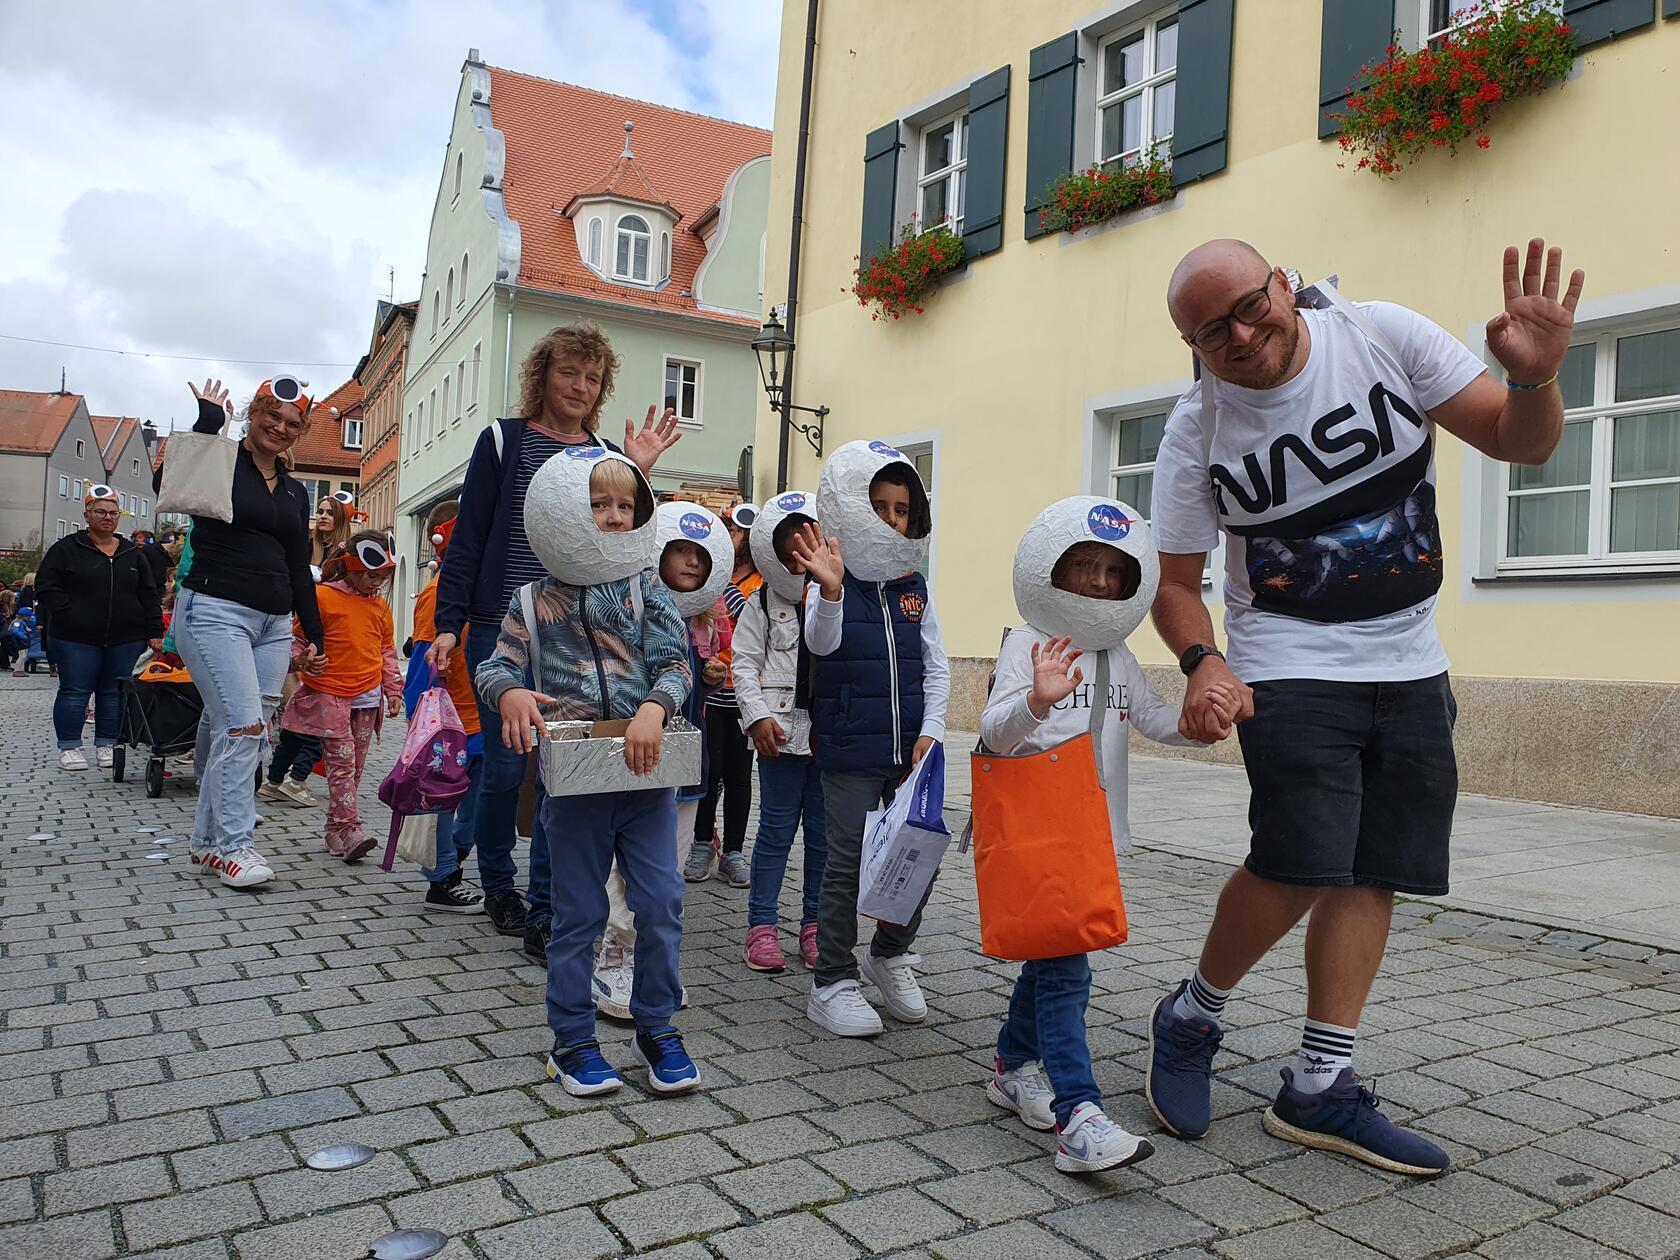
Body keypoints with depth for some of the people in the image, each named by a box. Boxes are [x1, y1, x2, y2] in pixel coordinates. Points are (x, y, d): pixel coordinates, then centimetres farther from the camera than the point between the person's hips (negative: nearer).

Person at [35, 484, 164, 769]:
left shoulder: (132, 553, 11)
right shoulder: (66, 549, 1)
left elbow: (148, 595, 11)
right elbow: (46, 586, -2)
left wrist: (154, 632, 5)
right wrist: (67, 615, -13)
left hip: (125, 639, 3)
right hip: (77, 639, -3)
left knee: (114, 693, 7)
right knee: (74, 692, 1)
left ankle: (106, 745, 17)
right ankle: (69, 747, 10)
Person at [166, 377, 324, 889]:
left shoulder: (295, 493, 18)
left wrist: (314, 635, 16)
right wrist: (209, 419, -14)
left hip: (274, 624, 6)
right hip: (215, 611, -6)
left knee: (248, 733, 2)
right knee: (243, 725, -16)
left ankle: (206, 841, 11)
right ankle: (233, 845, -9)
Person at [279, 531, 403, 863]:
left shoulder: (380, 606, 12)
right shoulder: (322, 596, -5)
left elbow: (387, 651, 18)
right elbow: (299, 639, -2)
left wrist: (393, 689, 11)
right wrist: (303, 661, -22)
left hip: (367, 697, 5)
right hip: (328, 693, -5)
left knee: (354, 766, 7)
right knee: (341, 762, -10)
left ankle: (335, 830, 14)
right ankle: (350, 830, -12)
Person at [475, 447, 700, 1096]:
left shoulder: (648, 592, 2)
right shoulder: (535, 602, 2)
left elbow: (675, 663, -6)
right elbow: (497, 664, 3)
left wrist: (653, 708, -25)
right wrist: (509, 693, -20)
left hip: (645, 773, 1)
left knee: (661, 903, 4)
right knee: (578, 912, 10)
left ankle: (657, 1028, 22)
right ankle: (572, 1038, 24)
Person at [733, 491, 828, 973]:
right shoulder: (763, 604, 4)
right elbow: (744, 664, 1)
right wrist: (758, 715, -9)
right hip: (782, 729, -1)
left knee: (824, 832, 8)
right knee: (776, 829, 5)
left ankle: (814, 925, 20)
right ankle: (761, 925, 14)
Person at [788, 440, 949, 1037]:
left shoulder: (914, 587, 8)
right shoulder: (831, 579, -6)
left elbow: (937, 664, 10)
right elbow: (821, 642, -23)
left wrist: (932, 731, -1)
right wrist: (830, 591, -42)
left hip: (912, 748, 5)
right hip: (850, 749, -5)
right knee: (848, 862, -1)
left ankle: (890, 955, 30)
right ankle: (833, 983, 13)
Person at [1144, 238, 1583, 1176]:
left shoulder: (1383, 336, -6)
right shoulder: (1196, 432, -9)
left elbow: (1516, 441, -2)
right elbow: (1176, 583, -3)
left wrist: (1535, 378, -24)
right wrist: (1202, 663, -23)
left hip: (1410, 666, 3)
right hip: (1290, 668, -3)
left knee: (1373, 874, 3)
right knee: (1303, 864, -18)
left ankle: (1321, 1090, 14)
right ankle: (1192, 1018, 9)